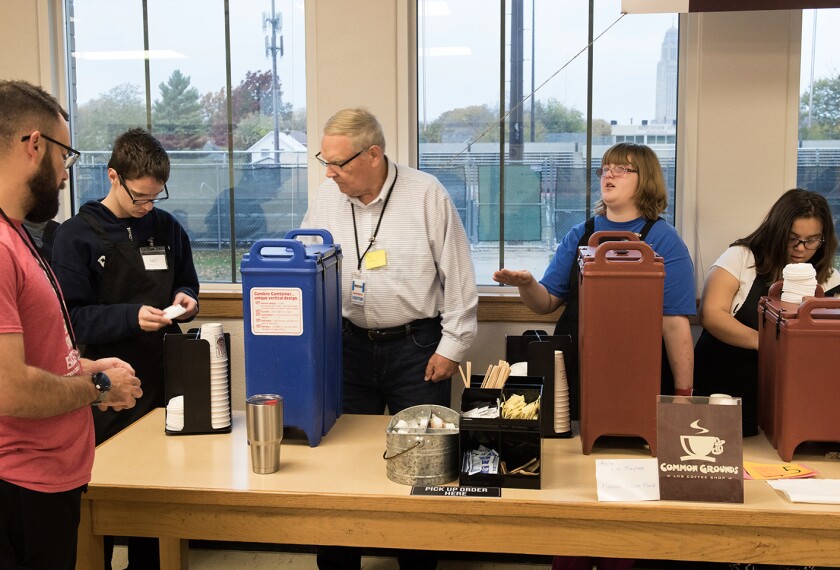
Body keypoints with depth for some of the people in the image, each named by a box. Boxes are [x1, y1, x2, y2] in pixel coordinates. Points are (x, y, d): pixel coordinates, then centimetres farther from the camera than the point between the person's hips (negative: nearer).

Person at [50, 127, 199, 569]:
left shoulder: (167, 228, 6)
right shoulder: (76, 235, -6)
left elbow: (187, 285, 19)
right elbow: (71, 316, -10)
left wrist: (184, 300, -4)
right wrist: (131, 317, -23)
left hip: (162, 380, 4)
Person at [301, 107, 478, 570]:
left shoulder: (426, 194, -10)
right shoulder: (326, 198, 1)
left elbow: (458, 277, -5)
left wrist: (452, 345, -5)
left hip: (417, 346, -3)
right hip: (350, 344, 4)